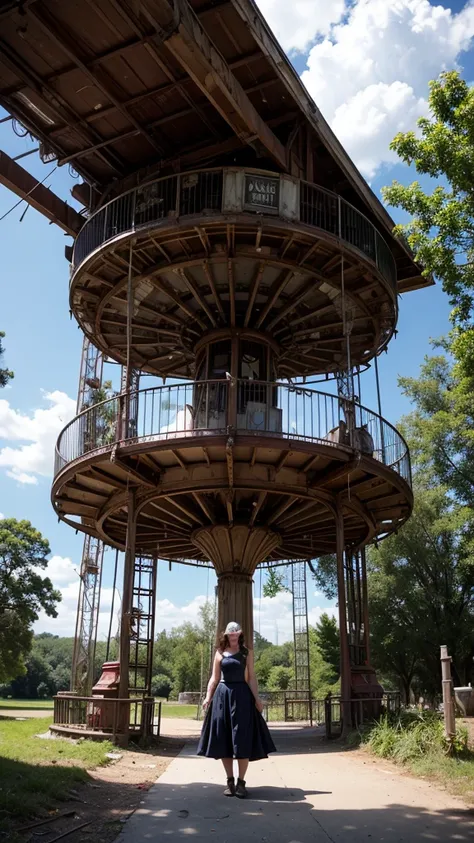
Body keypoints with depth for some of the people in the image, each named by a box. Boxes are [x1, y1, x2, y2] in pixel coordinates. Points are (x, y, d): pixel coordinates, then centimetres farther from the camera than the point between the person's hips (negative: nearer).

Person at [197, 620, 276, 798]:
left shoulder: (247, 652, 6)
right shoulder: (220, 653, 9)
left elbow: (251, 677, 3)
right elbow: (214, 678, 9)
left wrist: (256, 698, -6)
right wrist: (208, 697, -2)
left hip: (241, 696, -2)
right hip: (222, 696, 2)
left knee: (243, 739, -4)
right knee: (223, 739, 4)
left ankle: (241, 782, 5)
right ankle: (230, 781, 14)